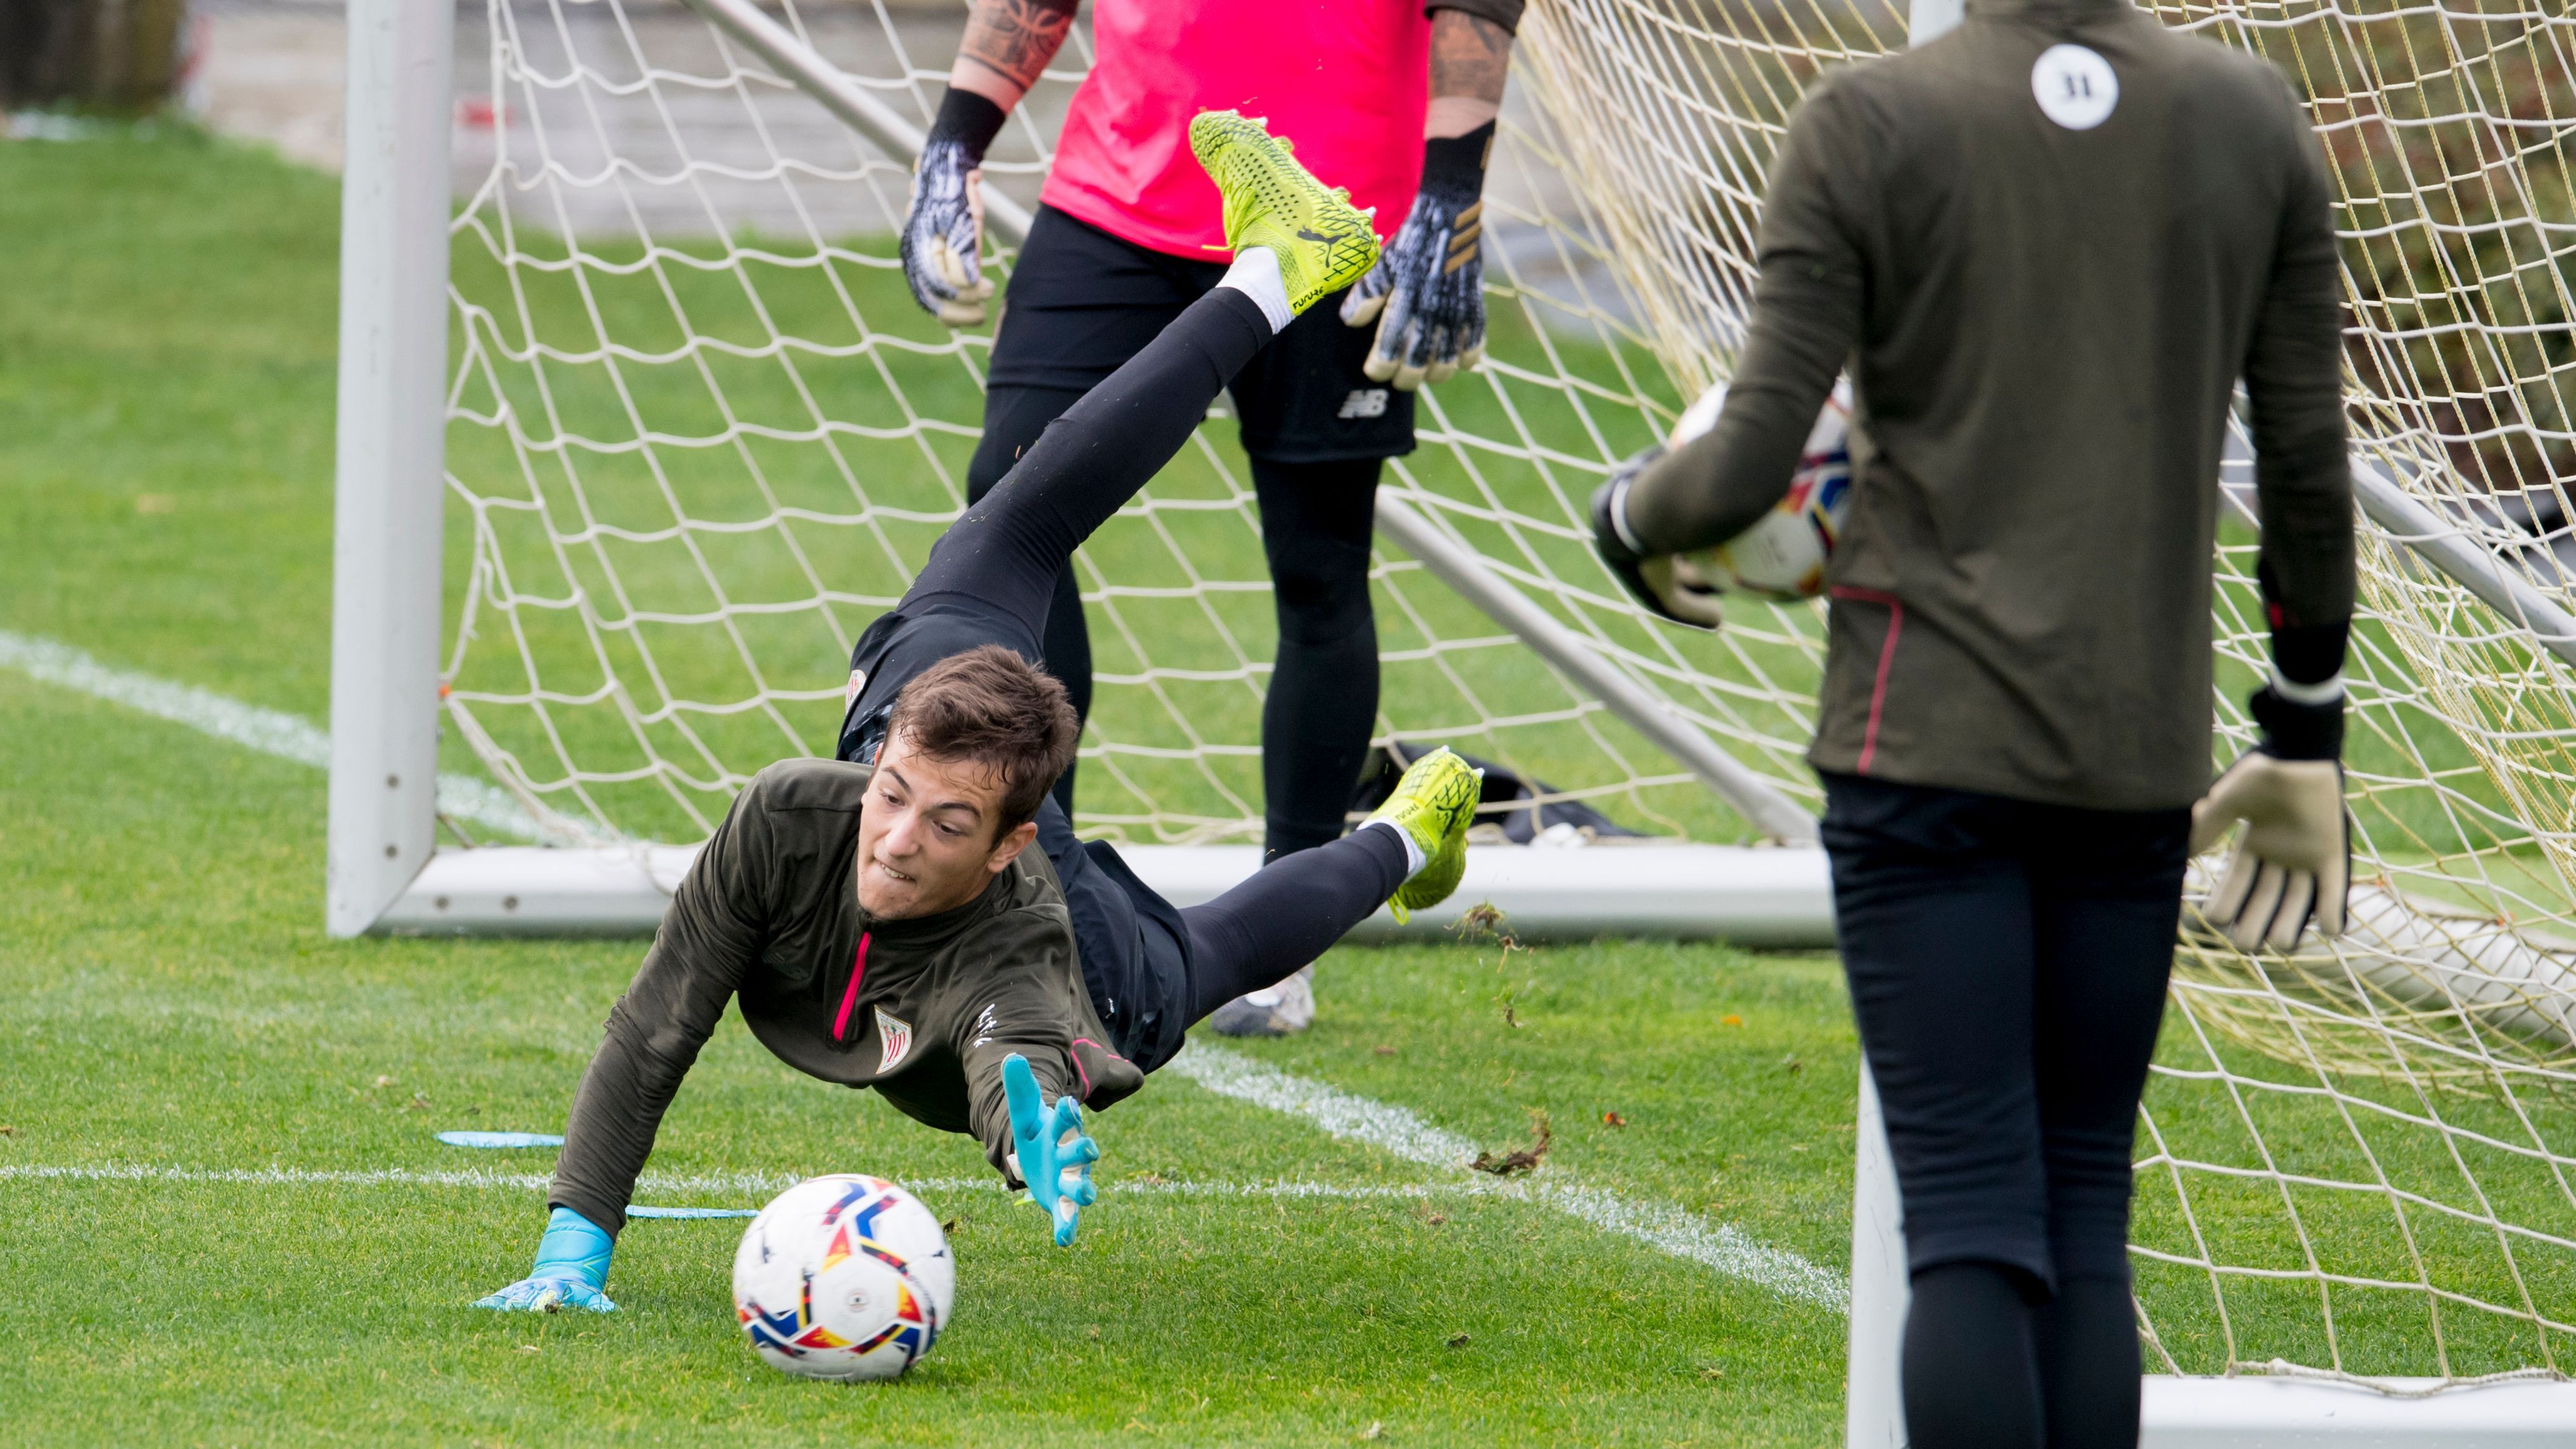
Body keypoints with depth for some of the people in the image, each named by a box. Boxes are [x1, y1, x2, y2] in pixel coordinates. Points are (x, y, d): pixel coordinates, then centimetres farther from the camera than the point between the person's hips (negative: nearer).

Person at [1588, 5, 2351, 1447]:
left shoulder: (1867, 129, -6)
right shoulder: (2254, 121, 3)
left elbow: (1745, 472, -9)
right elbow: (2311, 471, 8)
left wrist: (1630, 515, 14)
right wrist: (2307, 743, 19)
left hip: (1926, 742, -3)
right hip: (2141, 760, 3)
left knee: (1971, 1222, -5)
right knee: (2084, 1221, 10)